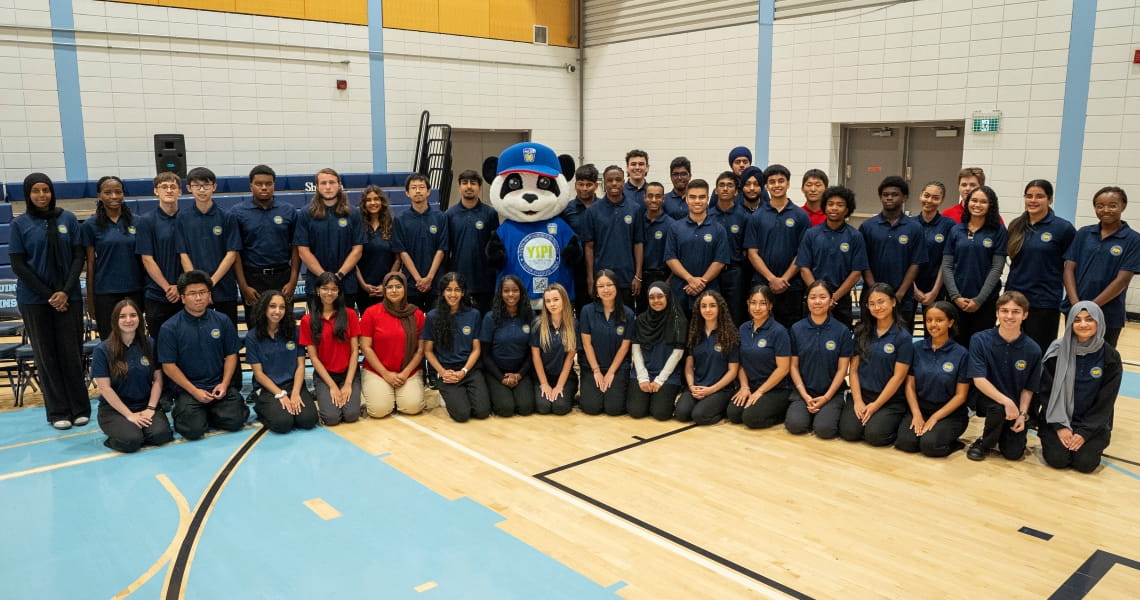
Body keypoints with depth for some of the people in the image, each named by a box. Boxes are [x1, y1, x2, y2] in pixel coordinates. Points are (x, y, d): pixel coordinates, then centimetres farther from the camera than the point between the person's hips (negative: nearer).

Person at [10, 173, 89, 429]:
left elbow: (79, 256, 2)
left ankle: (80, 408, 12)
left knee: (72, 353, 1)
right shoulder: (20, 224, 0)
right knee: (46, 356, 4)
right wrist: (48, 295, -8)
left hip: (68, 297, 0)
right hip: (34, 300, 0)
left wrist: (66, 291, -9)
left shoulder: (68, 219, 2)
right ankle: (58, 412, 11)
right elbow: (18, 265, -2)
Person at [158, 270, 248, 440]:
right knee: (194, 429, -19)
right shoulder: (170, 327, -6)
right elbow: (168, 366, -6)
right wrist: (194, 391, -12)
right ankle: (181, 412, 17)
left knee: (235, 421, -15)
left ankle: (208, 412, 17)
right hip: (187, 388, -2)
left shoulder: (222, 321, 2)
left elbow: (231, 355, 6)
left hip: (219, 385, 3)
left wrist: (224, 384, -7)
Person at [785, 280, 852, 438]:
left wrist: (826, 397, -10)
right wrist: (805, 396, -9)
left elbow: (842, 369, -2)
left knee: (824, 429, -24)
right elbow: (794, 366, 2)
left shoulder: (842, 331, -4)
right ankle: (803, 411, 9)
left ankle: (832, 413, 8)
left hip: (832, 392, -1)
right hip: (804, 390, 1)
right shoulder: (796, 329, -1)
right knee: (795, 425, -23)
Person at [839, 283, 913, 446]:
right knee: (849, 431, -18)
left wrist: (875, 405, -11)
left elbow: (898, 377, -9)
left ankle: (895, 422, 8)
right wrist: (857, 401, -7)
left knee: (875, 435, -24)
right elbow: (854, 369, 3)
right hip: (862, 394, 3)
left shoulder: (903, 337, -7)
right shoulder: (862, 331, 5)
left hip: (890, 399, -3)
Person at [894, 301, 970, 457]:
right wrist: (916, 415, -12)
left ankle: (952, 442, 3)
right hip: (920, 408, 2)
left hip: (949, 412, -2)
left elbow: (961, 395, -6)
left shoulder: (961, 354, -7)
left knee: (930, 445, -28)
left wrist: (935, 418, -14)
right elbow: (910, 385, 2)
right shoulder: (917, 348, 2)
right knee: (906, 442, -25)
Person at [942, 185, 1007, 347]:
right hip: (956, 300, 2)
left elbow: (997, 268, -5)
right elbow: (946, 266, 3)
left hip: (985, 301, -2)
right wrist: (955, 296, -8)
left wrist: (979, 299, -10)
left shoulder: (998, 230, 0)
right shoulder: (956, 230, 6)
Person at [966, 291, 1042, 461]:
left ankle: (1005, 433, 27)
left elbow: (1028, 388, 2)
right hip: (988, 399, -2)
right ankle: (984, 443, -5)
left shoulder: (1032, 350, -8)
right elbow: (979, 380, -19)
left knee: (1013, 453, -10)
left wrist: (1022, 414, -12)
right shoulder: (980, 340, -13)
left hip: (1017, 405, 2)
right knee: (999, 408, -35)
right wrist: (1006, 401, -31)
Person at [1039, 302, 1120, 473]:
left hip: (1093, 423, 1)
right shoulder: (1057, 350, -9)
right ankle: (1051, 439, 16)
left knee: (1086, 463, -15)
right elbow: (1047, 392, -5)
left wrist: (1085, 432, -11)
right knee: (1057, 459, -18)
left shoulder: (1110, 357, -7)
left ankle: (1091, 442, 18)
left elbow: (1105, 401, -5)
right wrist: (1060, 426, -12)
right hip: (1059, 419, -1)